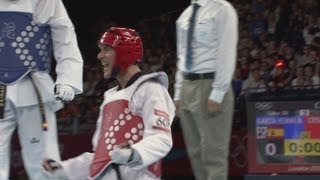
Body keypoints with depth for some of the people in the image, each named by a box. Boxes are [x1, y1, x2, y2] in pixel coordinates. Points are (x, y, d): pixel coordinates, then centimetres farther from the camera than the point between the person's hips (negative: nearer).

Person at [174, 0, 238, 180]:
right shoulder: (185, 15, 15)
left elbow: (227, 54, -13)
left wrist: (217, 95, -18)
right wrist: (179, 93, 13)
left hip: (210, 84, -8)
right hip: (187, 86, 8)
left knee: (213, 152, -7)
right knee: (196, 152, 10)